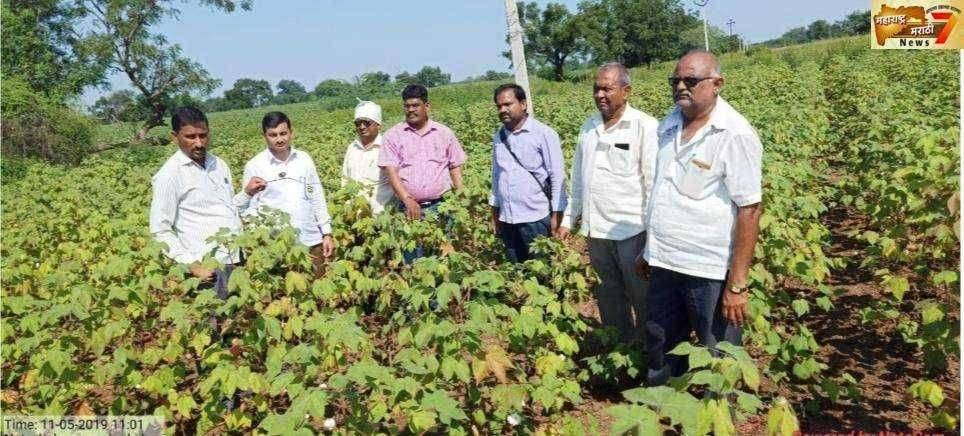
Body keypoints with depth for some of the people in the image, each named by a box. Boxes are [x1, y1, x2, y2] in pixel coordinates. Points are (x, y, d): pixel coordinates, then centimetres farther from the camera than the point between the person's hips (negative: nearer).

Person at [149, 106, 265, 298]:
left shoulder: (219, 164, 10)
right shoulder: (169, 175, -9)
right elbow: (160, 230, -9)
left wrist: (247, 192, 5)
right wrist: (193, 266, -15)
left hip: (241, 256, 6)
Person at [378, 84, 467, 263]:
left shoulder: (444, 133, 9)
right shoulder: (393, 135, 4)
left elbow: (455, 169, 11)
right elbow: (391, 172, -4)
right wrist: (408, 200, -19)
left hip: (441, 206, 1)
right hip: (409, 207, -1)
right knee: (413, 260, 1)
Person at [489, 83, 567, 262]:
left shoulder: (544, 134, -7)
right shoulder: (499, 136, 10)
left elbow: (557, 177, -8)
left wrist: (556, 215, -11)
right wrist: (494, 213, 18)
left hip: (535, 218, -5)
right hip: (506, 219, 5)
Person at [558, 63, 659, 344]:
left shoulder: (645, 127, -9)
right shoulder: (588, 127, 10)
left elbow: (655, 182, -11)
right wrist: (569, 219, 16)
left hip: (632, 230, -6)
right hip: (596, 229, 6)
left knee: (642, 297, 6)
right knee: (609, 297, 16)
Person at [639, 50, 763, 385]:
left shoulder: (735, 135, -14)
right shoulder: (668, 125, 7)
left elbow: (749, 210, -17)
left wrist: (737, 285, -19)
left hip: (710, 270, -6)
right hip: (664, 263, 6)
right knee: (661, 351, 19)